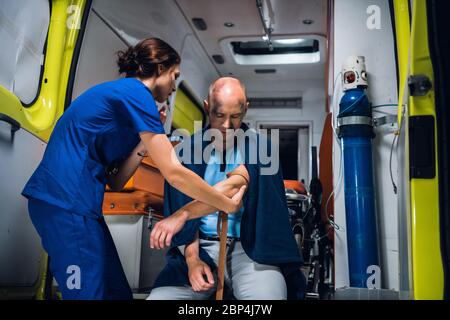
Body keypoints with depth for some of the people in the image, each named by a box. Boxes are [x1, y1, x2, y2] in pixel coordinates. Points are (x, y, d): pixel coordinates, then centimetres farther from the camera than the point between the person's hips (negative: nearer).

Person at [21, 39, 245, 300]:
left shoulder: (116, 94, 21)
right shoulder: (135, 92, -8)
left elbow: (115, 182, 13)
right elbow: (174, 173, -15)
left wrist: (147, 139, 7)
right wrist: (229, 205, -4)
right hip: (67, 202, -9)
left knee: (118, 292, 10)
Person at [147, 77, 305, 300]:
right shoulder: (190, 150, 8)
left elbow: (232, 187, -18)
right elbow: (183, 203, 3)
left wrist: (183, 213, -31)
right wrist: (192, 259, -10)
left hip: (250, 246, -2)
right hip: (201, 246, 2)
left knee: (267, 294, -31)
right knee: (158, 296, -20)